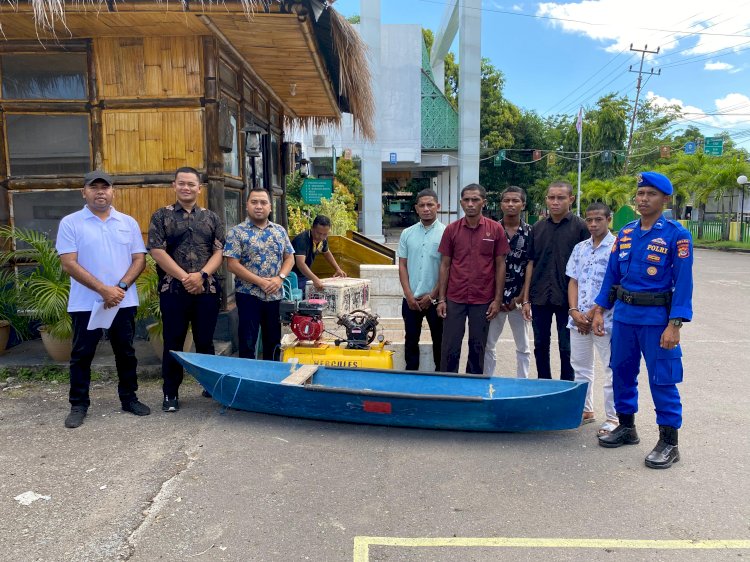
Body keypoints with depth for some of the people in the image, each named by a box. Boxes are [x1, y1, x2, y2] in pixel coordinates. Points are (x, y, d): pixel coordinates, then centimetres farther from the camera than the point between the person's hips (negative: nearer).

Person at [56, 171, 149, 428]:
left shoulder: (128, 222, 7)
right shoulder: (70, 223, -2)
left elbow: (139, 259, 3)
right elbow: (68, 263, -9)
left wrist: (121, 287, -12)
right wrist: (103, 290, -17)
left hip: (124, 301, 2)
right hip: (86, 303, -2)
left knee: (126, 353, 11)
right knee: (82, 355, 6)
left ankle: (129, 398, 24)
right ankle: (78, 405, 19)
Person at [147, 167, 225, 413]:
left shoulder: (211, 217, 10)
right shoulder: (161, 216, 4)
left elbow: (219, 252, 4)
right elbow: (157, 251, -5)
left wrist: (201, 275, -12)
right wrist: (184, 277, -13)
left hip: (207, 289, 2)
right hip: (173, 289, -1)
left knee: (205, 341, 10)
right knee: (173, 342, 5)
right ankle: (170, 393, 16)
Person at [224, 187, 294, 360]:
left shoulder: (280, 231, 8)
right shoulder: (237, 232, -6)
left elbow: (289, 258, 9)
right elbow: (232, 264, -12)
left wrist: (280, 278, -11)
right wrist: (260, 282, -18)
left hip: (275, 295, 4)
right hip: (248, 295, -4)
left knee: (274, 341, 14)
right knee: (247, 343, 3)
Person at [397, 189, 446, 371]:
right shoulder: (407, 234, 5)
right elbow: (402, 266, 5)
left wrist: (432, 296, -10)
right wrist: (409, 295, -4)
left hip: (436, 299, -3)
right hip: (411, 299, 3)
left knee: (439, 341, 8)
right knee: (411, 340, 13)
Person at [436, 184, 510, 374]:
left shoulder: (495, 229, -1)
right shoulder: (451, 229, 2)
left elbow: (500, 265, 2)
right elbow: (445, 265, 5)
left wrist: (498, 299, -2)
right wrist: (441, 299, 0)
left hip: (483, 300, 0)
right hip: (454, 299, 1)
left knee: (478, 348, 11)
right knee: (450, 348, 4)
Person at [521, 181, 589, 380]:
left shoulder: (580, 227, -4)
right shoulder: (538, 228, 8)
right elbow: (531, 263, 11)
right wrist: (526, 299, 7)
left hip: (567, 299, -4)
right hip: (540, 298, 4)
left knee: (567, 349, 5)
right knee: (540, 346, 12)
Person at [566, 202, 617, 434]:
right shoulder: (580, 248, 10)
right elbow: (573, 282, 10)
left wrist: (592, 314, -13)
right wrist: (574, 311, -4)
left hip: (605, 318, -6)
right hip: (578, 319, 6)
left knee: (612, 370, 3)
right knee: (580, 367, 15)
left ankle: (613, 417, 14)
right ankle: (585, 410, 30)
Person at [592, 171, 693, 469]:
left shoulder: (676, 235, -8)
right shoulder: (625, 233, 7)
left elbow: (683, 282, -11)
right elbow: (612, 274, 11)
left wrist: (674, 325, -17)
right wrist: (599, 310, 7)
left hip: (657, 319, -5)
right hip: (624, 316, 5)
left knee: (662, 380, 0)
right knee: (622, 373, 14)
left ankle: (669, 443, 13)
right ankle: (626, 427, 31)